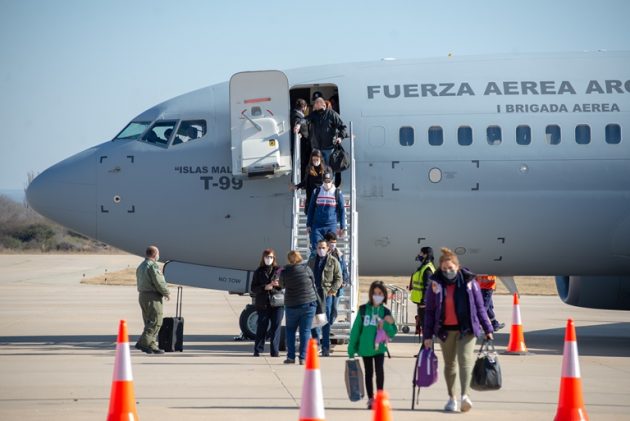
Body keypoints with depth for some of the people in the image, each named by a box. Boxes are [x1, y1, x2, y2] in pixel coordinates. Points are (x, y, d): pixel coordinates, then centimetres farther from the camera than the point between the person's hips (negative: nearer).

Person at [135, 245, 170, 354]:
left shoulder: (141, 266, 17)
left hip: (142, 295, 10)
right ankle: (143, 343, -17)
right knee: (155, 322, -9)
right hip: (152, 297, -10)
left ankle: (152, 346, 12)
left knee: (149, 322, 12)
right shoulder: (153, 266, -14)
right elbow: (159, 282, -18)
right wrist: (166, 293, -3)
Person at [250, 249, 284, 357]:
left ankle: (275, 351, 3)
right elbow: (253, 288, 3)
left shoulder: (278, 270, 9)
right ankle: (258, 351, 9)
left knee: (275, 328, -1)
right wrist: (265, 287, -13)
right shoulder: (258, 272, 8)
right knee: (261, 328, 0)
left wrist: (278, 284, -14)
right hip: (263, 304, 0)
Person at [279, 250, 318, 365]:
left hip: (292, 306, 1)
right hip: (309, 304, -1)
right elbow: (313, 282, 4)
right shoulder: (306, 269, -8)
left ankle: (291, 356, 10)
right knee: (305, 331, 3)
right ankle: (303, 357, -2)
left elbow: (282, 285, 10)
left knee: (290, 330, 16)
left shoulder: (284, 272, -6)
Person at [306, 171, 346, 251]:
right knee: (315, 247, -7)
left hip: (331, 226, -1)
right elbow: (311, 209, 11)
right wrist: (308, 225, 7)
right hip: (317, 226, 1)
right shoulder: (317, 192, 7)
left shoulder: (337, 193, 2)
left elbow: (342, 210, 5)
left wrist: (342, 227, 1)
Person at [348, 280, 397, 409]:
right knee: (368, 372, 11)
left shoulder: (385, 312, 0)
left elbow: (392, 333, 0)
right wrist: (352, 348, 1)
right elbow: (356, 329, 2)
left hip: (379, 347, -1)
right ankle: (370, 399, 22)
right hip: (365, 347, 1)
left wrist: (387, 324, -20)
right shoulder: (363, 310, -1)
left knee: (379, 370, -18)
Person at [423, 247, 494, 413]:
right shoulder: (436, 283, 0)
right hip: (445, 330, 2)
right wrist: (428, 334, 1)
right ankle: (451, 398, 19)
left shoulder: (469, 281, -2)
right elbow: (430, 311, 4)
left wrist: (487, 328, 3)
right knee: (449, 364, 10)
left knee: (465, 360, -15)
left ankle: (465, 395, -24)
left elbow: (479, 306, 4)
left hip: (466, 329, -2)